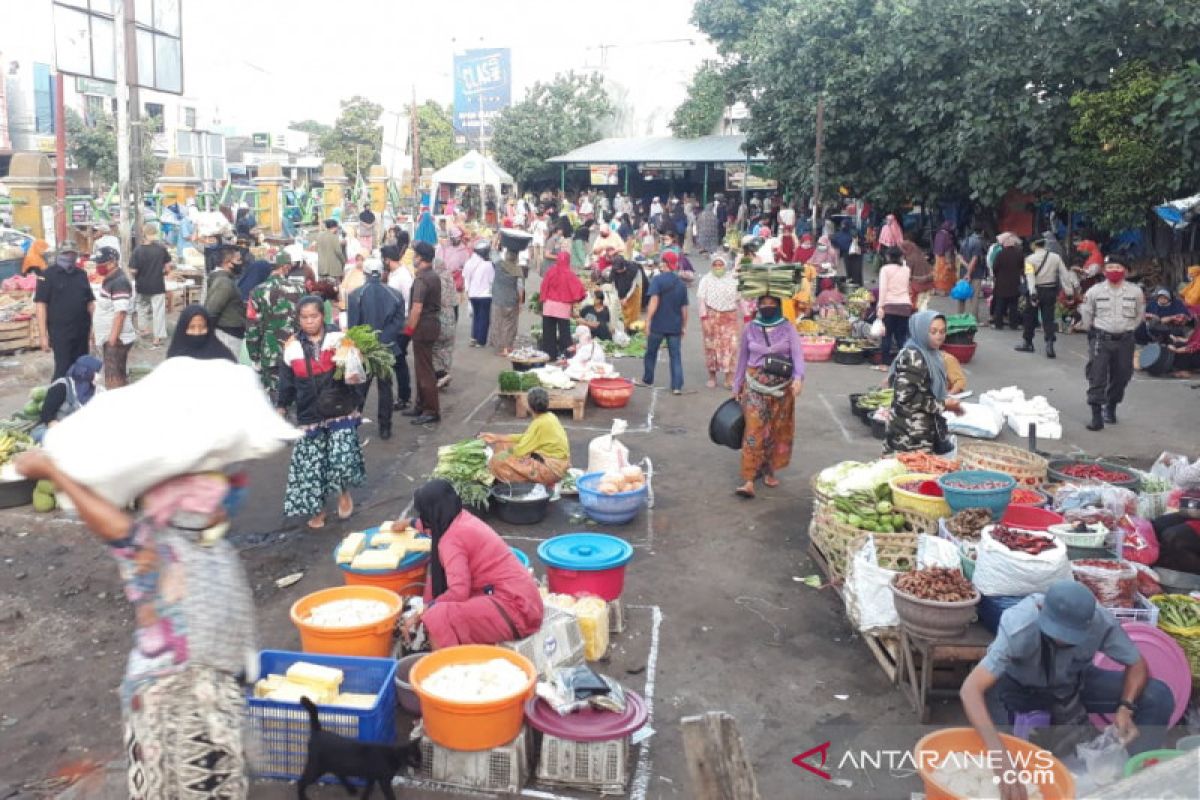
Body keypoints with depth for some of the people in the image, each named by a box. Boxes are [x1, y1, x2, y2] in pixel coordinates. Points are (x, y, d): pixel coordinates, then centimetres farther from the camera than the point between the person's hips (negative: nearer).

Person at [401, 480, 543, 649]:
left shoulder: (451, 539, -14)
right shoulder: (462, 519, 12)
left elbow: (458, 592, -24)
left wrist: (422, 612, -11)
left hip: (514, 608, -10)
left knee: (437, 621, -22)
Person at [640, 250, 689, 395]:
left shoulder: (657, 279, -7)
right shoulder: (681, 284, 6)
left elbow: (654, 301, -17)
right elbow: (684, 308, 8)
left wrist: (648, 320, -16)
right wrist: (684, 326, 17)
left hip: (658, 324, -3)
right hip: (675, 326, 3)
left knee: (651, 353, 15)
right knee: (676, 356, 4)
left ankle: (647, 380, 27)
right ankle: (677, 386, -3)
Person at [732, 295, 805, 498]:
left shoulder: (788, 329, -1)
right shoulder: (750, 329, 4)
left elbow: (798, 354, -12)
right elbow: (742, 358, 10)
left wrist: (798, 378, -30)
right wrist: (737, 386, 11)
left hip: (781, 386, 1)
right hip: (755, 385, 0)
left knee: (777, 431, 10)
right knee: (754, 431, -8)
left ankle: (769, 471, 27)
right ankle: (749, 479, -11)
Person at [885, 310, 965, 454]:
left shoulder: (933, 355, 11)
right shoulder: (911, 357, -17)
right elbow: (905, 397, -23)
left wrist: (949, 402, 5)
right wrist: (942, 405, -16)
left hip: (929, 433, 9)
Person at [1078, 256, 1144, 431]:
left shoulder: (1135, 292, -1)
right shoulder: (1094, 291, -4)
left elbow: (1139, 314, 13)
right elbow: (1086, 313, 8)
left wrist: (1128, 329, 10)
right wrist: (1090, 331, 11)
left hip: (1124, 341, 2)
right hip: (1100, 339, -2)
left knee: (1121, 376, 10)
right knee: (1097, 377, -8)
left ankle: (1111, 408, 32)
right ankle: (1096, 415, -6)